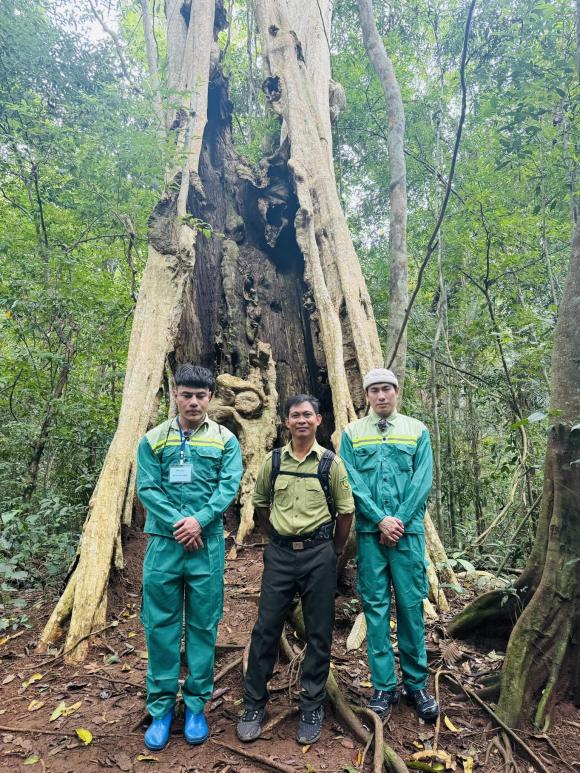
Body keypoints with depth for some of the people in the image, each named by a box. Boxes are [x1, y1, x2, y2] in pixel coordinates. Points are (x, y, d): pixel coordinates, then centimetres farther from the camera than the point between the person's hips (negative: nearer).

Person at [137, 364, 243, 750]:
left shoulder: (225, 440, 2)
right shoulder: (153, 439, 3)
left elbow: (229, 486, -7)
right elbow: (147, 488, -4)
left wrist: (199, 520, -19)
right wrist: (177, 524, -15)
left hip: (207, 544, 0)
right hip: (163, 542, 1)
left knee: (203, 625, 10)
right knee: (161, 625, 9)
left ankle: (196, 705, 27)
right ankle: (161, 706, 26)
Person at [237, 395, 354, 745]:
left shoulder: (331, 462, -4)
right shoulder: (273, 461, 2)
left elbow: (346, 511, 3)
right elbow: (261, 503, 15)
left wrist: (334, 551, 7)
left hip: (319, 555, -1)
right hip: (280, 554, 2)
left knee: (319, 634, 8)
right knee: (266, 629, 7)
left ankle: (312, 707, 27)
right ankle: (254, 705, 25)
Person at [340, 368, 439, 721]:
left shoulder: (417, 430, 6)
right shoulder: (352, 433, 5)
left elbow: (422, 481, -1)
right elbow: (352, 482, -3)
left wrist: (400, 520, -10)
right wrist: (381, 519, -11)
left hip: (409, 530, 0)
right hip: (369, 532, 0)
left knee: (411, 605, 7)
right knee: (375, 606, 7)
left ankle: (416, 683, 24)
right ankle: (384, 686, 20)